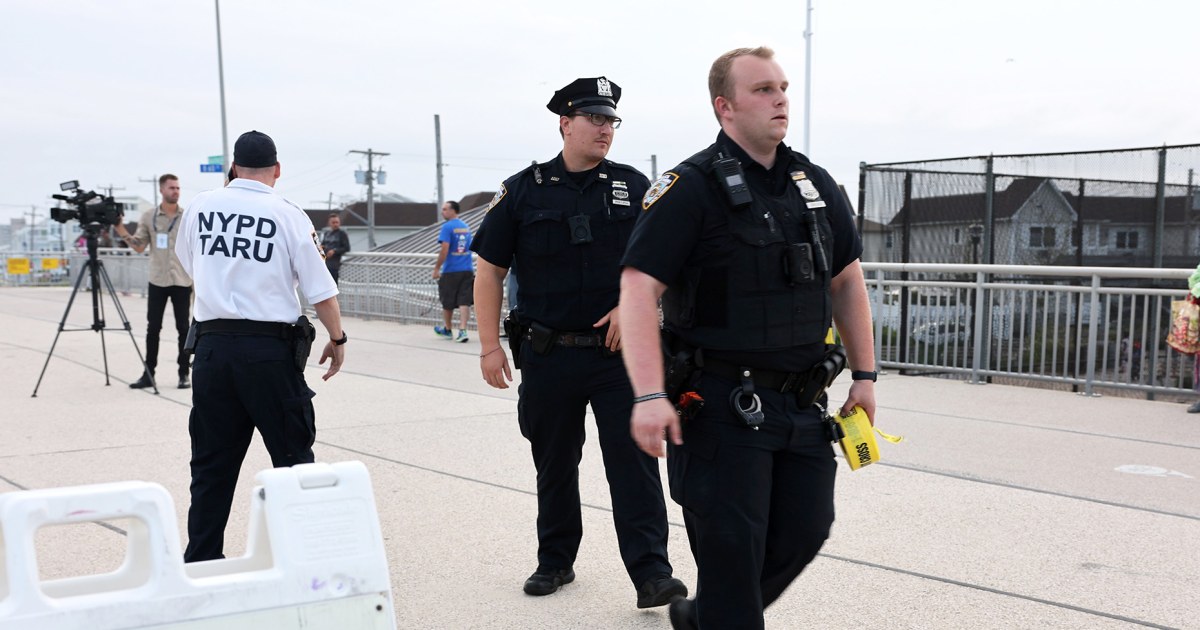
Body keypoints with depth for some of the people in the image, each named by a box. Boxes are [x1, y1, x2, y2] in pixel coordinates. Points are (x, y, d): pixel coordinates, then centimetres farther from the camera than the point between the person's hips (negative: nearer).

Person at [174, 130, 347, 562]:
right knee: (292, 455, 7)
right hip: (270, 348, -3)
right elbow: (321, 290, -5)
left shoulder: (200, 207, 7)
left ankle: (200, 561, 16)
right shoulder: (288, 215, -4)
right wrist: (337, 339, 8)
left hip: (212, 344, 4)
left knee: (211, 462, 11)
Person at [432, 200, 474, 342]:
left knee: (447, 302, 11)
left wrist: (436, 268, -10)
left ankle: (447, 329, 26)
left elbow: (444, 250, -16)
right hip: (467, 270, 5)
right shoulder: (465, 226, 11)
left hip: (450, 271, -5)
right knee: (464, 301, 1)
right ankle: (462, 330, -9)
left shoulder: (447, 227, -10)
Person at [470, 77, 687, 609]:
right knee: (555, 464, 13)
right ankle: (555, 561, 30)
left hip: (618, 350, 0)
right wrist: (490, 346, -2)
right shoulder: (523, 191, 2)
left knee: (634, 462, -5)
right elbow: (490, 269, 3)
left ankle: (651, 575, -2)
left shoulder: (634, 188, 4)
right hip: (547, 355, 1)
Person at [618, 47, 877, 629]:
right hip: (722, 402, -6)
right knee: (731, 546, 0)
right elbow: (638, 288, -18)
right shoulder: (691, 188, -11)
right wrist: (649, 395, -28)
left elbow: (847, 280, 18)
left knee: (805, 530, 11)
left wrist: (864, 375, 14)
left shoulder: (816, 184, 10)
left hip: (800, 403, 7)